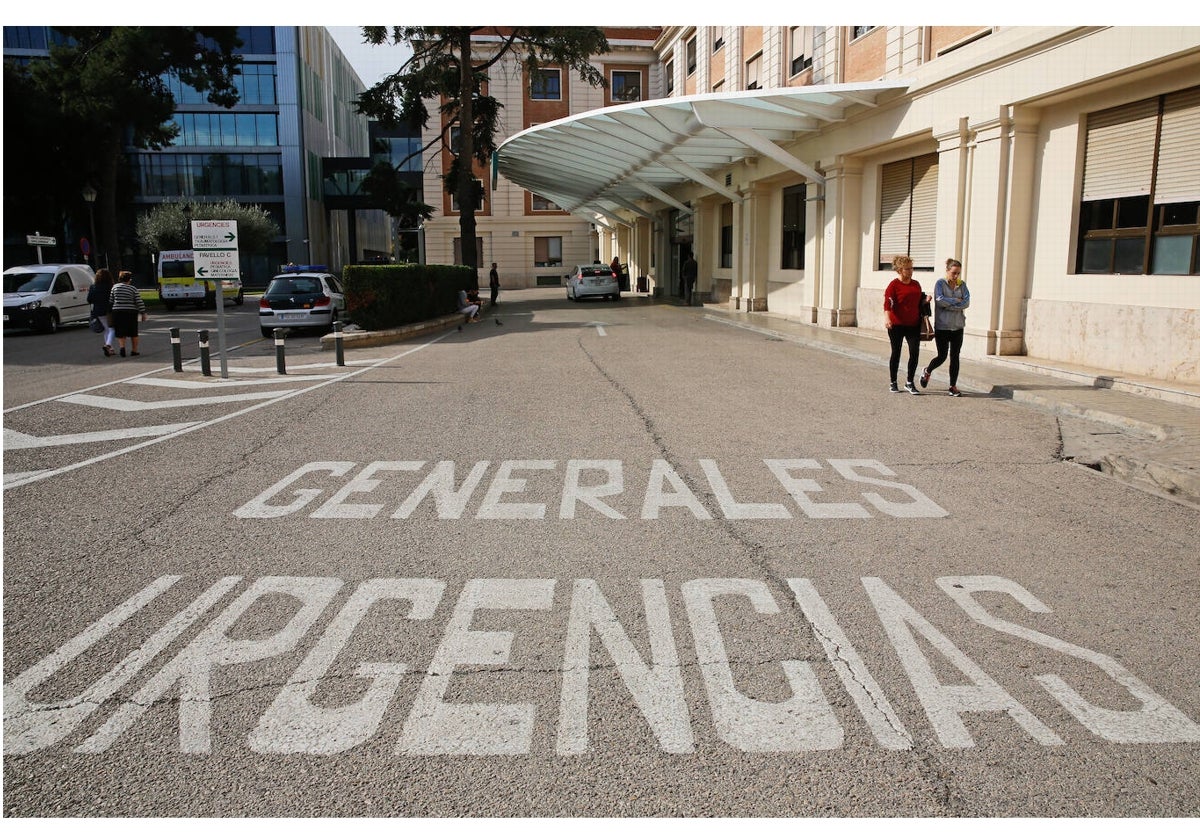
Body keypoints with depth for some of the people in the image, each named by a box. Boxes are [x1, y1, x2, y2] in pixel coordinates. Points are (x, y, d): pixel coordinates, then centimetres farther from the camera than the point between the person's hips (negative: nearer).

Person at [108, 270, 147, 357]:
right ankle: (134, 350, 12)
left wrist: (111, 311, 17)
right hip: (131, 312, -1)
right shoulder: (133, 289, -3)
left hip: (117, 312, 1)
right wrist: (143, 313, 1)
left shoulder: (115, 287, 2)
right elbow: (140, 302, -6)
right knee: (133, 333, 9)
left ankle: (122, 346, -19)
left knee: (120, 333, 5)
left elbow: (110, 301, 5)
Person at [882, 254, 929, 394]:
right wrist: (887, 318, -32)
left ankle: (909, 383, 9)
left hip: (913, 325, 4)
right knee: (896, 353, 5)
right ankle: (893, 383, 18)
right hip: (897, 325, -4)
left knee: (915, 353, -4)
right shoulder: (894, 285, -5)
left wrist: (926, 299, 2)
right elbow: (887, 303, -16)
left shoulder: (916, 284, 13)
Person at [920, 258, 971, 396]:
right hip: (942, 326, -4)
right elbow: (939, 300, -19)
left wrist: (949, 305, -14)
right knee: (942, 356, -2)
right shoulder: (940, 283, -3)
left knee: (955, 357, 3)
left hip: (957, 326, 4)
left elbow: (967, 302, -5)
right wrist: (957, 300, -9)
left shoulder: (962, 285, 8)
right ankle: (927, 371, 28)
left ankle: (953, 386, 10)